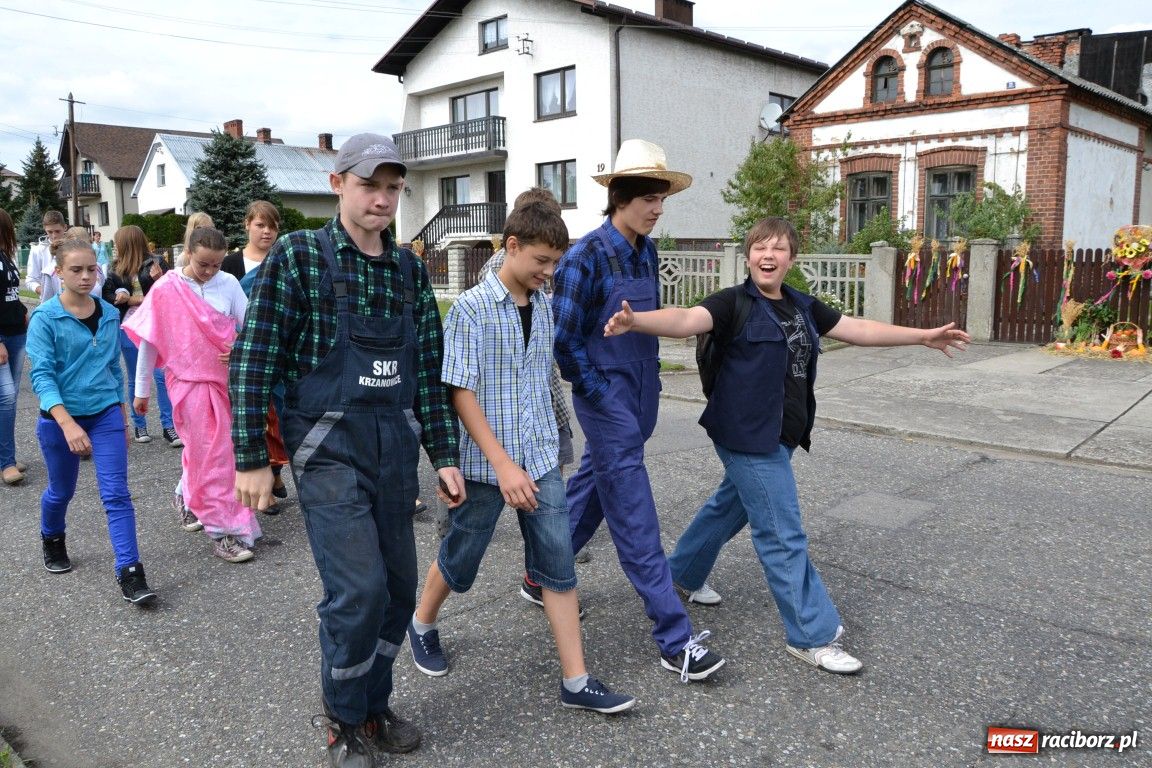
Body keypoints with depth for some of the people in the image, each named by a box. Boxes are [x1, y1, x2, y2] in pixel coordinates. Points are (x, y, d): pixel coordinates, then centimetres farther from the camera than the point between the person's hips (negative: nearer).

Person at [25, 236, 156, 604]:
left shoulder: (109, 314, 1)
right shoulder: (45, 318, -11)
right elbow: (41, 375, -16)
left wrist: (123, 418, 15)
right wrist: (68, 424, -29)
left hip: (106, 414, 2)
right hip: (60, 417, -2)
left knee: (116, 493, -6)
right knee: (62, 490, 18)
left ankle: (130, 573, -5)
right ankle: (52, 540, 49)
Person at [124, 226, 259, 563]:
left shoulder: (228, 283, -2)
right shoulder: (166, 288, -7)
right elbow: (149, 341, -1)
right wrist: (141, 390, 3)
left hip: (225, 379, 3)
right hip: (189, 381, -3)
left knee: (202, 449, 16)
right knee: (212, 453, -1)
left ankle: (190, 496, 44)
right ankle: (222, 529, 7)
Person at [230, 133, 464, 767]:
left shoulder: (410, 269, 8)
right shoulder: (298, 256, -6)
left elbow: (429, 371, 10)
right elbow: (254, 360, -7)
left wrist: (444, 457, 6)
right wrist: (251, 459, -10)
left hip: (396, 446, 5)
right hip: (329, 446, -5)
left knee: (397, 589, 11)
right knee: (358, 588, -8)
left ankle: (372, 707, 33)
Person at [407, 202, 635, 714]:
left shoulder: (544, 306, 6)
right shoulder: (472, 307, -13)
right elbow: (460, 392, -17)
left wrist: (551, 448, 16)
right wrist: (503, 464, -22)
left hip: (541, 460, 5)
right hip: (486, 463, -5)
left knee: (558, 565, 4)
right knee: (461, 560, 13)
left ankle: (576, 682, 12)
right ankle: (422, 625, 43)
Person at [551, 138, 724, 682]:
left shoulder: (647, 252, 7)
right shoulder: (586, 257, -15)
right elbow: (564, 340, -15)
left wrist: (648, 385, 13)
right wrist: (601, 396, -11)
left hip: (639, 392, 8)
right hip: (605, 397, -8)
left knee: (593, 485, 19)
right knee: (635, 517, -5)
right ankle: (675, 640, 0)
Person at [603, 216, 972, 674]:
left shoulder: (803, 307, 11)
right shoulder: (734, 303, -11)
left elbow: (859, 330, 16)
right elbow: (687, 320, -28)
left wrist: (923, 336, 16)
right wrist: (635, 321, -47)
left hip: (778, 437, 8)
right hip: (748, 436, -8)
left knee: (731, 505, 24)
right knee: (783, 535, -4)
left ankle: (682, 571, 46)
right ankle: (813, 636, 8)